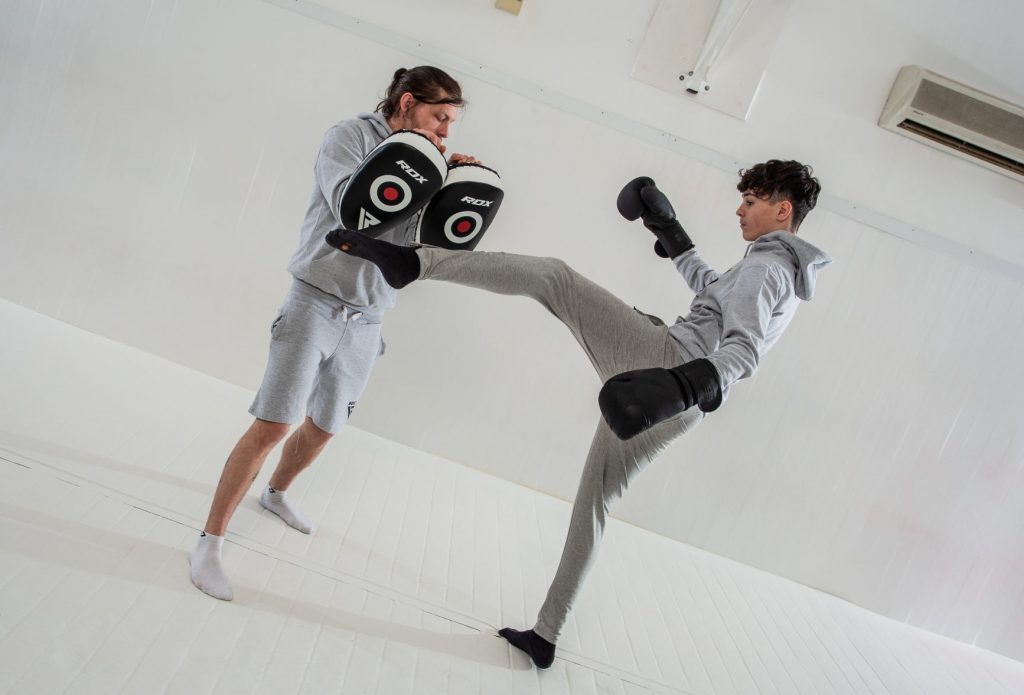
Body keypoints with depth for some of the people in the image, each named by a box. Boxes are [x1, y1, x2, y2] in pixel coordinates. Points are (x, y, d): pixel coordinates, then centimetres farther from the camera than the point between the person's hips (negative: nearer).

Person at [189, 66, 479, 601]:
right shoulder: (352, 134, -4)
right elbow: (348, 205, -20)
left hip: (364, 321, 6)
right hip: (316, 301, -5)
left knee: (323, 427, 17)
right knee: (273, 424, -10)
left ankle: (276, 493, 45)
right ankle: (209, 542, 3)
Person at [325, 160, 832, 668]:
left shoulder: (765, 265, 1)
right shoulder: (786, 274, 30)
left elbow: (745, 349, -17)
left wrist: (687, 383, -34)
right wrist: (672, 233, 47)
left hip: (666, 359, -9)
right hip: (679, 408, 9)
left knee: (551, 275, -6)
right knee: (593, 502, 15)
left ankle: (411, 262, -20)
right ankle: (546, 635, 21)